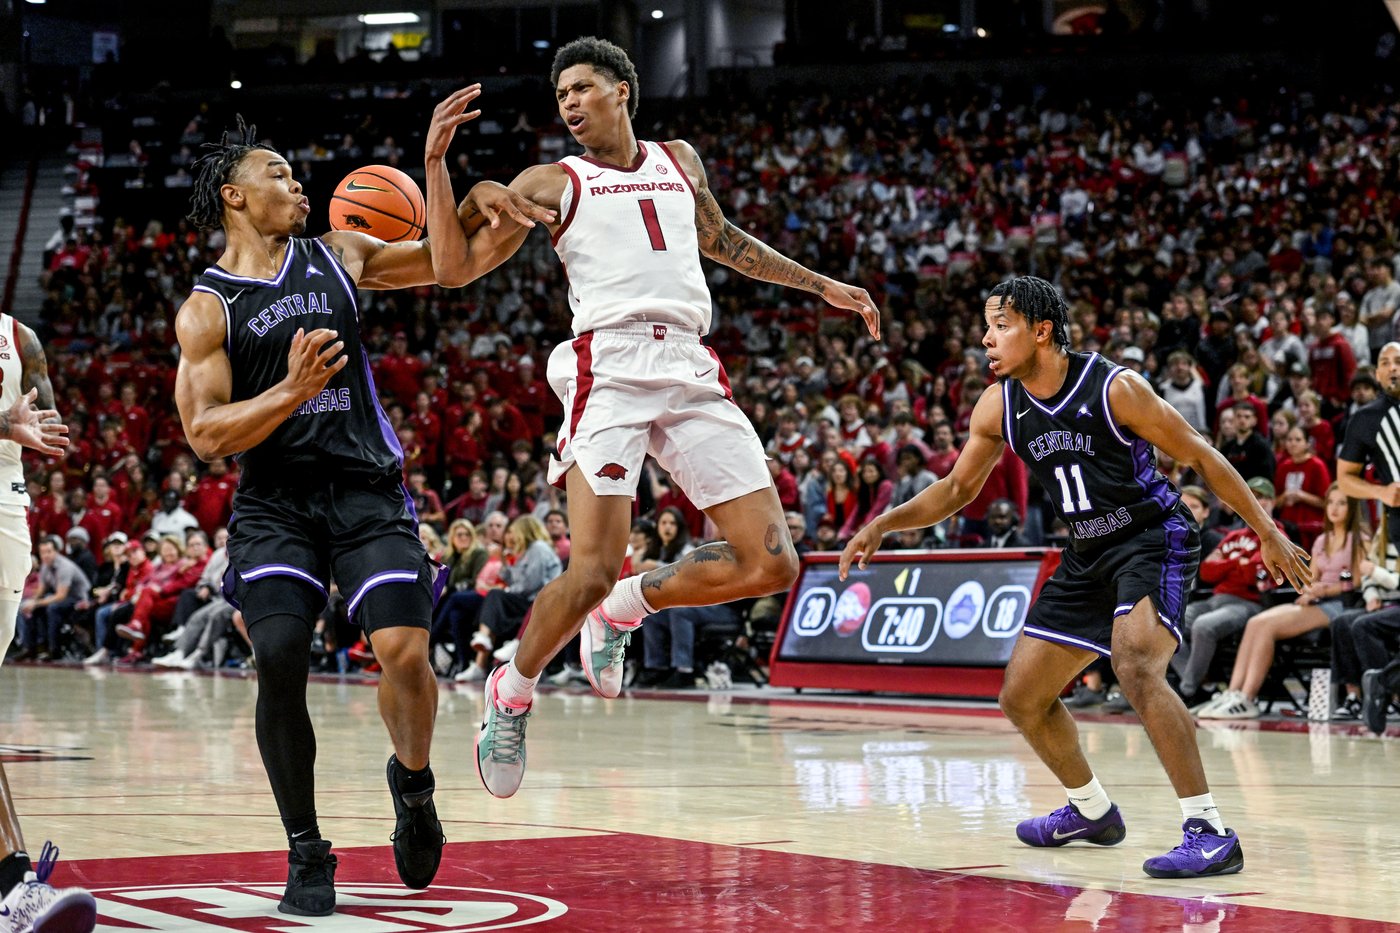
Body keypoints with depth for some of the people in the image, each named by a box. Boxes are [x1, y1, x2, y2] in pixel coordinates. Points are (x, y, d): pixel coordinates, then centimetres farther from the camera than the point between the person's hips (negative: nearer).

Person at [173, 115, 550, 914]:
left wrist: (490, 209, -1)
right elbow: (205, 434, -6)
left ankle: (413, 783, 17)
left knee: (405, 651, -15)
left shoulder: (338, 256, 11)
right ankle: (307, 853, -1)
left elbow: (455, 265, 18)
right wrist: (293, 389, -19)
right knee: (280, 661, -18)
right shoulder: (206, 309, 1)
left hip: (367, 489, 2)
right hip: (275, 501, -2)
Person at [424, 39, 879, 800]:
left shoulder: (678, 162, 24)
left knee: (770, 565, -4)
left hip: (691, 373, 5)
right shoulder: (552, 183, 11)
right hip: (610, 368, -4)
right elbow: (453, 264, 5)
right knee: (591, 573, -17)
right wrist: (435, 160, -5)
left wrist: (822, 287, 40)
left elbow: (722, 241, 40)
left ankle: (624, 609, 18)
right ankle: (511, 691, 10)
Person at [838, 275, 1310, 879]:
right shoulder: (998, 407, -2)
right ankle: (1091, 812, 35)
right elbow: (957, 489, 12)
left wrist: (1268, 533, -11)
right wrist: (884, 524, -1)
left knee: (1135, 668, -32)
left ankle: (1210, 832, -30)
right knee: (1022, 698, 10)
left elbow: (1199, 456, -12)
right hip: (1088, 555, 8)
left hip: (1155, 539, -8)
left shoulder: (1114, 388, -20)